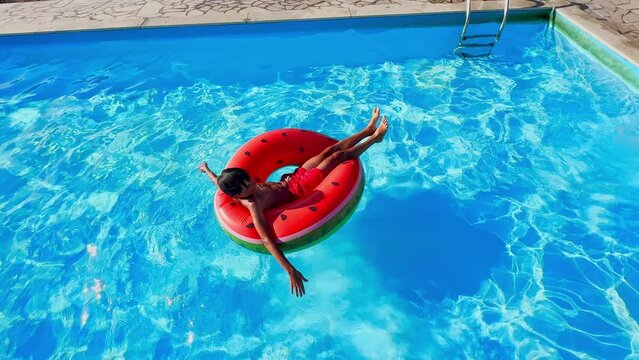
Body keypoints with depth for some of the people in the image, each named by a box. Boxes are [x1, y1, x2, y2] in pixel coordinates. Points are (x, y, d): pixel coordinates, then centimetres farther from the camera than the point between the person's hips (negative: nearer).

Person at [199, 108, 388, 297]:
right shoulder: (252, 205, -35)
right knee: (339, 155, -3)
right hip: (299, 190, -7)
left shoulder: (234, 188, -14)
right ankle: (374, 138, 20)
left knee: (329, 150, 9)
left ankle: (368, 130, 28)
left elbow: (218, 181, 8)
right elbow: (267, 240, -43)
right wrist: (290, 270, -50)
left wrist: (206, 169, 27)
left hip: (291, 179, 8)